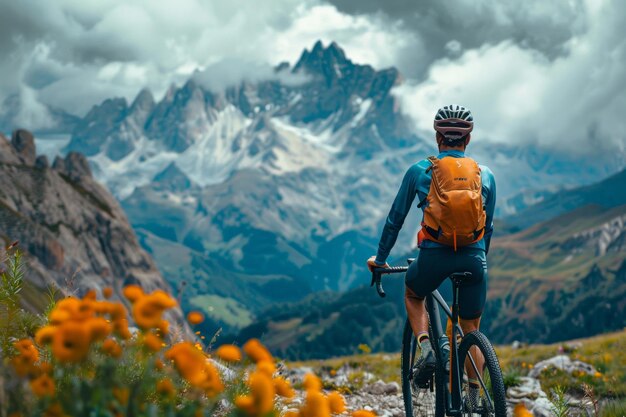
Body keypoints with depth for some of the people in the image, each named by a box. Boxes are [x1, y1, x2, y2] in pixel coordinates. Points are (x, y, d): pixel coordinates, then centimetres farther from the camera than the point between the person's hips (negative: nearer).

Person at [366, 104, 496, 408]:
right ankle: (474, 400, 16)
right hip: (473, 258, 2)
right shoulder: (486, 176, 12)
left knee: (412, 296, 31)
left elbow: (395, 219, 13)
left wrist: (380, 259, 25)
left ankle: (426, 350, 8)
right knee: (470, 332, 18)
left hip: (433, 255, -1)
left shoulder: (419, 171, 7)